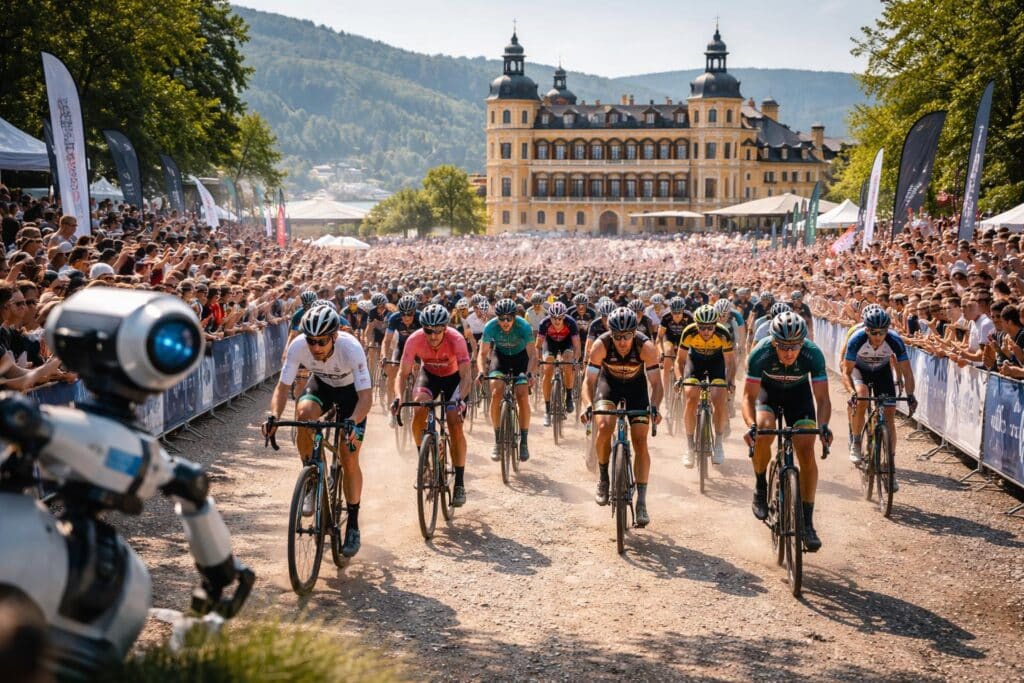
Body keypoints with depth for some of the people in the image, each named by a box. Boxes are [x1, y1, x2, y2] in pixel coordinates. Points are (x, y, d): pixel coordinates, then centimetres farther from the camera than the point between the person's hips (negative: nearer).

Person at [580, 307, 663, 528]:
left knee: (640, 441, -10)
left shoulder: (646, 347, -31)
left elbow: (656, 383, -28)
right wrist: (586, 405, -46)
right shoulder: (601, 345, -30)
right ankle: (603, 479, -2)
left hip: (636, 385, 0)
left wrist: (654, 407, -47)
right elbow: (589, 381, -28)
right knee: (604, 427, -27)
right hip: (609, 382, 0)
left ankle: (641, 502, -4)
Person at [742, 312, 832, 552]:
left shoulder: (813, 354, -32)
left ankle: (807, 522, -4)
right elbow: (749, 396, -29)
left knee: (806, 451, -14)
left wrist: (823, 426, -47)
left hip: (798, 391, 1)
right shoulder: (760, 353, -34)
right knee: (764, 429, -31)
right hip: (767, 389, 0)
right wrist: (751, 426, -47)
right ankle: (760, 488, -5)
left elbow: (822, 398, -28)